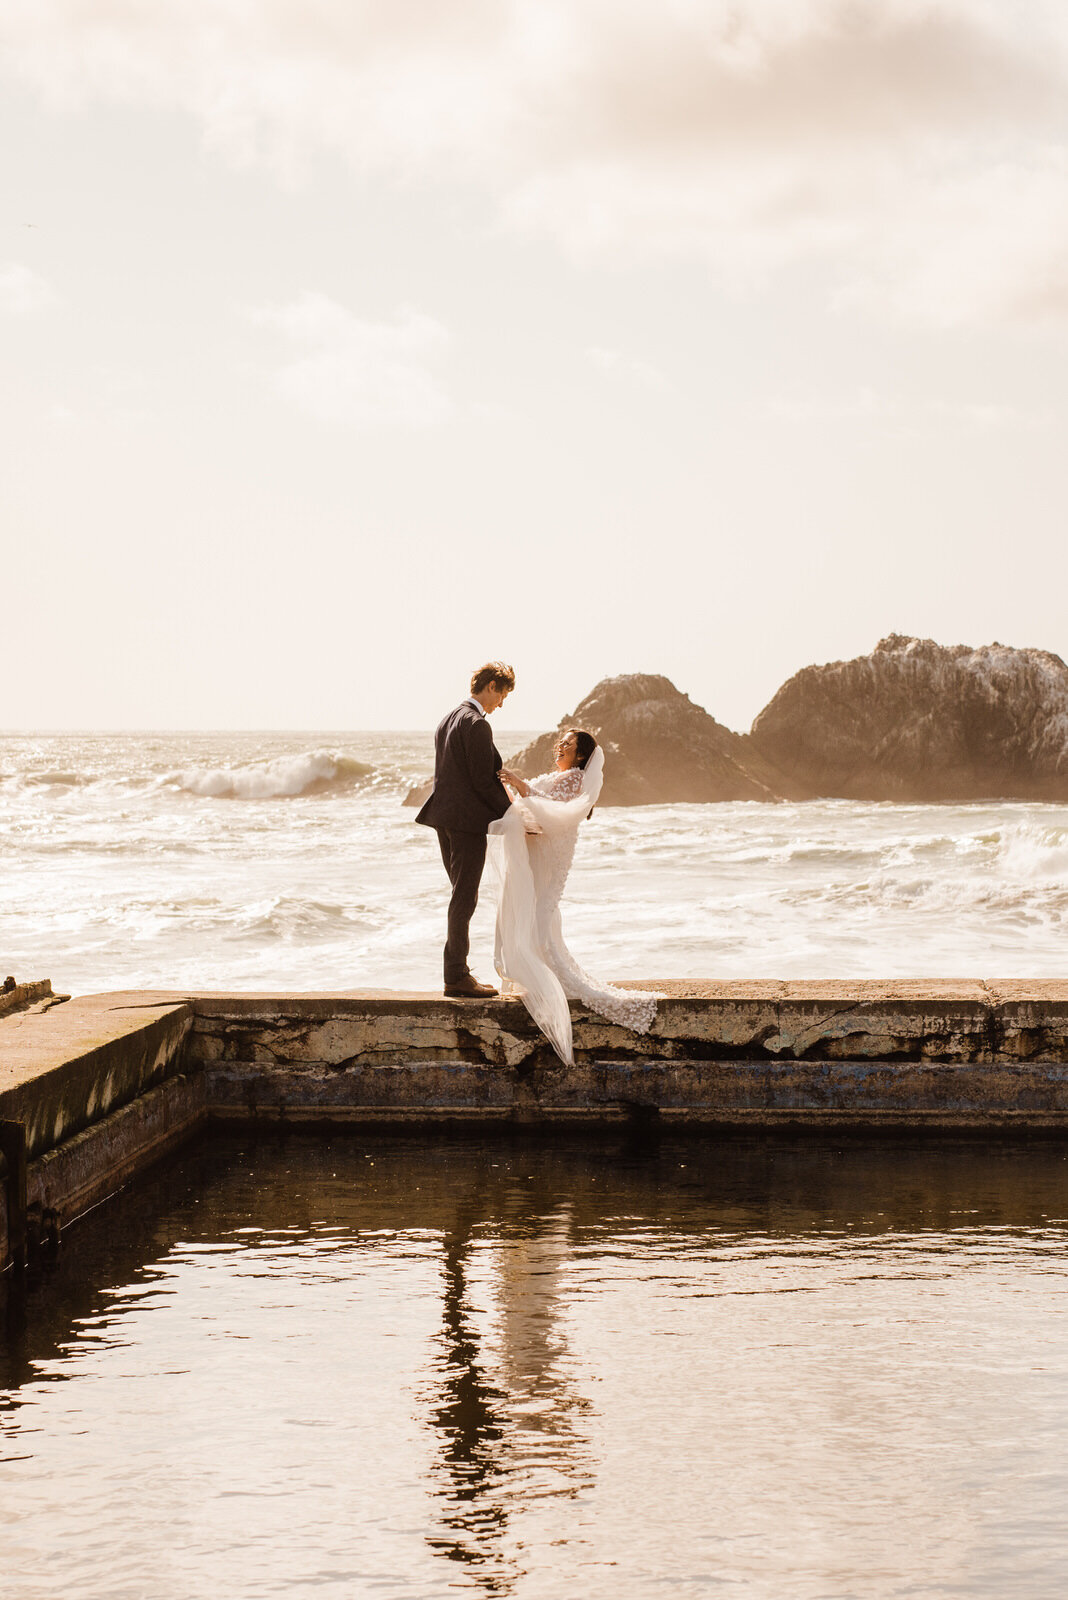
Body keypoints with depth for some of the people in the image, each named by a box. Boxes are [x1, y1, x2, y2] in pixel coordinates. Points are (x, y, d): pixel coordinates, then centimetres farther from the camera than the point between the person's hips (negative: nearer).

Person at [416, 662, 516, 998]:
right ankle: (457, 977, -3)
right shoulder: (477, 724, -15)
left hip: (444, 817, 10)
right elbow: (483, 781, -17)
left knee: (462, 896, 15)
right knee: (465, 898, -5)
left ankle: (456, 973, 18)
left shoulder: (448, 719, 15)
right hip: (468, 819, -10)